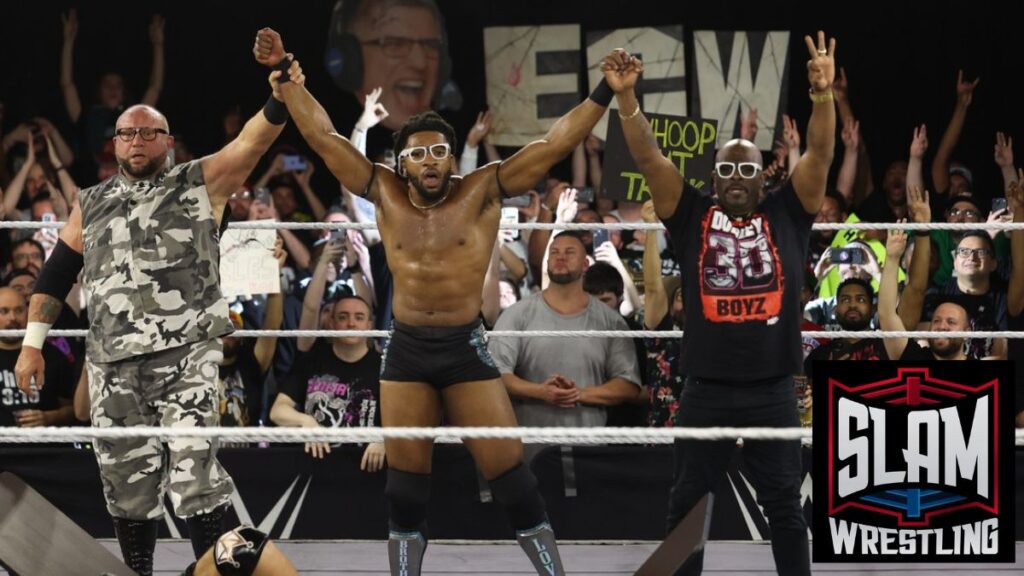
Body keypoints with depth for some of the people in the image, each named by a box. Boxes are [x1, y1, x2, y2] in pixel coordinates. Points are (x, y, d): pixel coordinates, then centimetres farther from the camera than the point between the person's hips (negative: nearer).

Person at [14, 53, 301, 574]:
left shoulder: (201, 183, 5)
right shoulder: (91, 204, 16)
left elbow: (251, 142, -9)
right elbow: (56, 273, 18)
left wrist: (279, 102, -27)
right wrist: (32, 342, 13)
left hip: (188, 354, -4)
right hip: (113, 363, 4)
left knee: (192, 463, -17)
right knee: (126, 478, 8)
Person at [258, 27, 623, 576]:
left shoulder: (483, 190, -4)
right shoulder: (385, 192, 2)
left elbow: (555, 143, -8)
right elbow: (322, 135, 4)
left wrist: (605, 91, -17)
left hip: (465, 345, -2)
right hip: (405, 349, 2)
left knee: (506, 468, -3)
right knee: (405, 480, 8)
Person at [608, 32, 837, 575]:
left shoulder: (786, 216, 5)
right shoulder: (692, 216, 6)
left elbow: (820, 155, -6)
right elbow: (648, 158, -3)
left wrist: (822, 94, -21)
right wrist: (626, 97, -17)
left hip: (772, 392, 0)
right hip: (706, 392, 0)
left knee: (784, 506, 7)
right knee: (687, 503, 8)